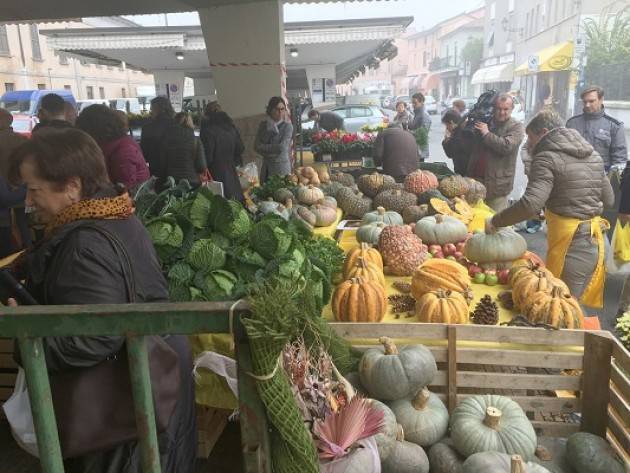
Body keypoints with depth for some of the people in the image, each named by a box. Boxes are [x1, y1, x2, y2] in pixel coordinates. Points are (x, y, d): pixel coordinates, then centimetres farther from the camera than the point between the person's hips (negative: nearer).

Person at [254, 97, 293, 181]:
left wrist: (264, 148, -6)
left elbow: (282, 147, -15)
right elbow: (257, 146, -2)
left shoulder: (287, 126, -6)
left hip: (282, 166, -4)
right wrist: (274, 148, -12)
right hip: (266, 168, 4)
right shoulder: (263, 124, 6)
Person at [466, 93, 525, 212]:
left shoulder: (516, 127, -3)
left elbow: (506, 146, -20)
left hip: (497, 183, -5)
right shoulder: (485, 122, 13)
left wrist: (487, 134, -14)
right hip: (475, 179, 5)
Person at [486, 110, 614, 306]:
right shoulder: (593, 154, 12)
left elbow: (530, 204, -24)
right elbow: (608, 198, 18)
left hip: (569, 244, -8)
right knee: (585, 301, 19)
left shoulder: (547, 158, -11)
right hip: (595, 240, 8)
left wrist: (495, 221, -14)